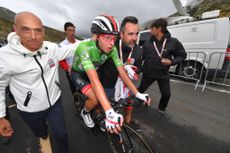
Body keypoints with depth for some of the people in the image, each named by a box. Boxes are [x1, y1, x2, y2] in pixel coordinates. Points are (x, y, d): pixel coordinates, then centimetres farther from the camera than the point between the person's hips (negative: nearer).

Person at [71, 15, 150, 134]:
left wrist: (137, 94, -26)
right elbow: (94, 79, -49)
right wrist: (109, 112, -54)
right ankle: (84, 112, 13)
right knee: (95, 99, -22)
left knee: (102, 96, -3)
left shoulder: (112, 49, -24)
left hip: (94, 72, 5)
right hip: (78, 74, -4)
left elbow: (122, 72, -23)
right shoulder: (85, 47, -39)